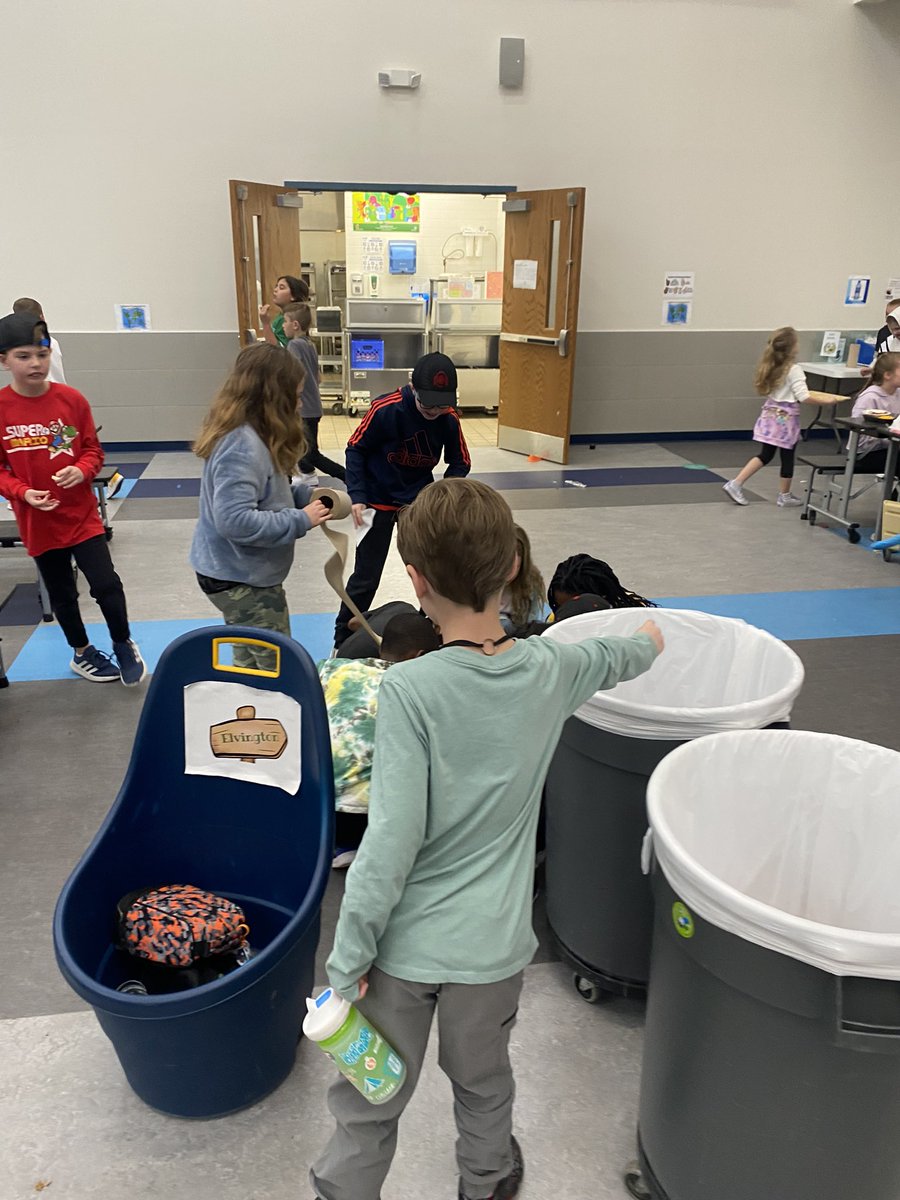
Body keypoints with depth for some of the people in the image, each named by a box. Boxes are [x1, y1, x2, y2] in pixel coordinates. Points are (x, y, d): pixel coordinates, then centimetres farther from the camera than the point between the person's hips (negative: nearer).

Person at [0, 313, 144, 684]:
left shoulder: (72, 400, -6)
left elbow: (93, 449, 3)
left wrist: (81, 471, -17)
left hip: (82, 515, 0)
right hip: (38, 520, 0)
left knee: (106, 584, -6)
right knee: (61, 594, 14)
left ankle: (124, 645, 20)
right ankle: (82, 653, 36)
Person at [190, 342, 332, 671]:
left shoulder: (248, 435, 5)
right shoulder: (241, 445, -27)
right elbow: (234, 520, -34)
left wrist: (304, 494, -1)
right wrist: (300, 520, -26)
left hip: (239, 573, 10)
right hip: (240, 579, -10)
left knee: (250, 662, 23)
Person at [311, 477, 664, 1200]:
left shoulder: (409, 690, -24)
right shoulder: (548, 670, -10)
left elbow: (392, 839, -23)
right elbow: (617, 659, 13)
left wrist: (349, 958, -10)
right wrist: (648, 642, 36)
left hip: (405, 945, -4)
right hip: (493, 944, 4)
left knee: (366, 1108, 19)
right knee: (483, 1086, 30)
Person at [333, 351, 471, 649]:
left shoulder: (449, 419, -15)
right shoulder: (385, 409, -24)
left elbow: (460, 463, 0)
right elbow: (356, 449, -10)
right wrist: (357, 498, -15)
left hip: (420, 500, 3)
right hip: (379, 501, -3)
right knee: (366, 577, 3)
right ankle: (342, 642, 20)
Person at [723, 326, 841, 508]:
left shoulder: (771, 367, 4)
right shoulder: (794, 370, -17)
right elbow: (804, 398, -19)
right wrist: (827, 400, -11)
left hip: (770, 415, 7)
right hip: (785, 418, -7)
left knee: (765, 455, 12)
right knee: (787, 457, 8)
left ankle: (735, 484, 3)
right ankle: (784, 496, 18)